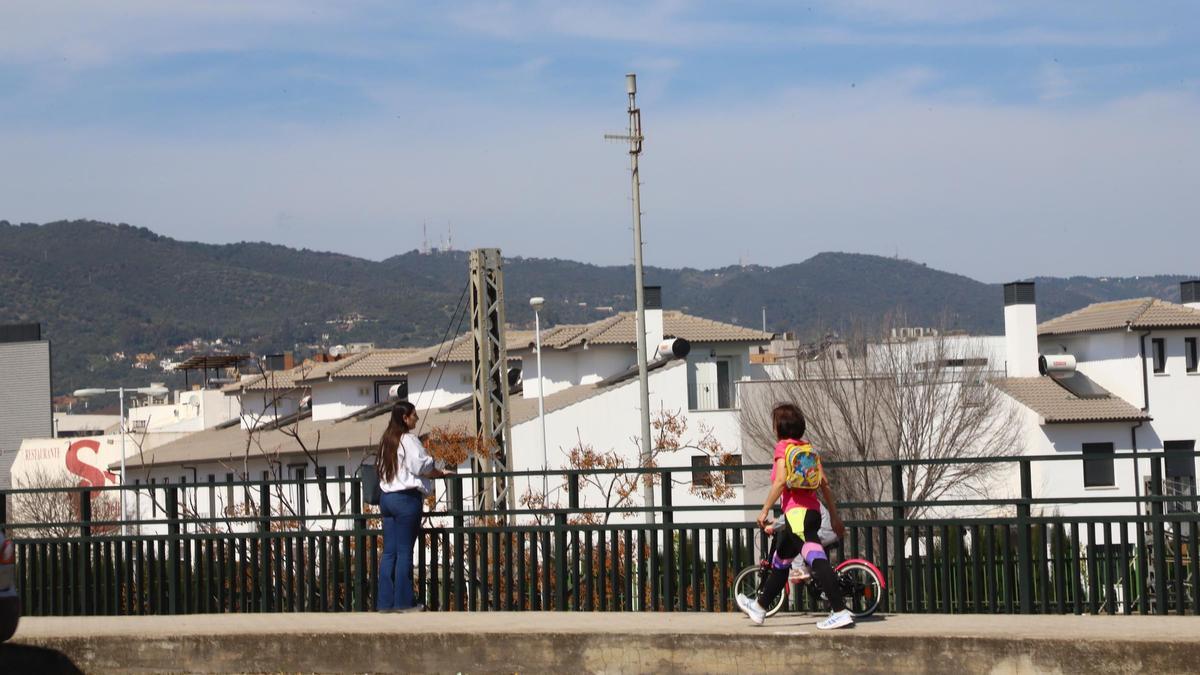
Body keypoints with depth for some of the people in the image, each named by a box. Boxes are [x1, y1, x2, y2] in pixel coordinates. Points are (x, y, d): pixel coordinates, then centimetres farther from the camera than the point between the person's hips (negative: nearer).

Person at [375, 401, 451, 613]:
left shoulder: (386, 441, 14)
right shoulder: (408, 440, -10)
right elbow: (423, 466, -13)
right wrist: (441, 473, 4)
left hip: (386, 497, 8)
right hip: (406, 498, -8)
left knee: (389, 552, 7)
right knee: (405, 551, -3)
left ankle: (385, 602, 6)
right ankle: (403, 602, -2)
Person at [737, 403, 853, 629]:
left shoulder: (783, 447, -4)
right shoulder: (809, 448, 15)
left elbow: (780, 481, -16)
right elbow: (824, 483, 12)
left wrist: (765, 510, -12)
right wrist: (835, 516, 16)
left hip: (796, 512, -9)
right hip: (813, 511, 9)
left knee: (817, 560, -17)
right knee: (781, 560, 23)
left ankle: (841, 612, -27)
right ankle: (760, 606, 38)